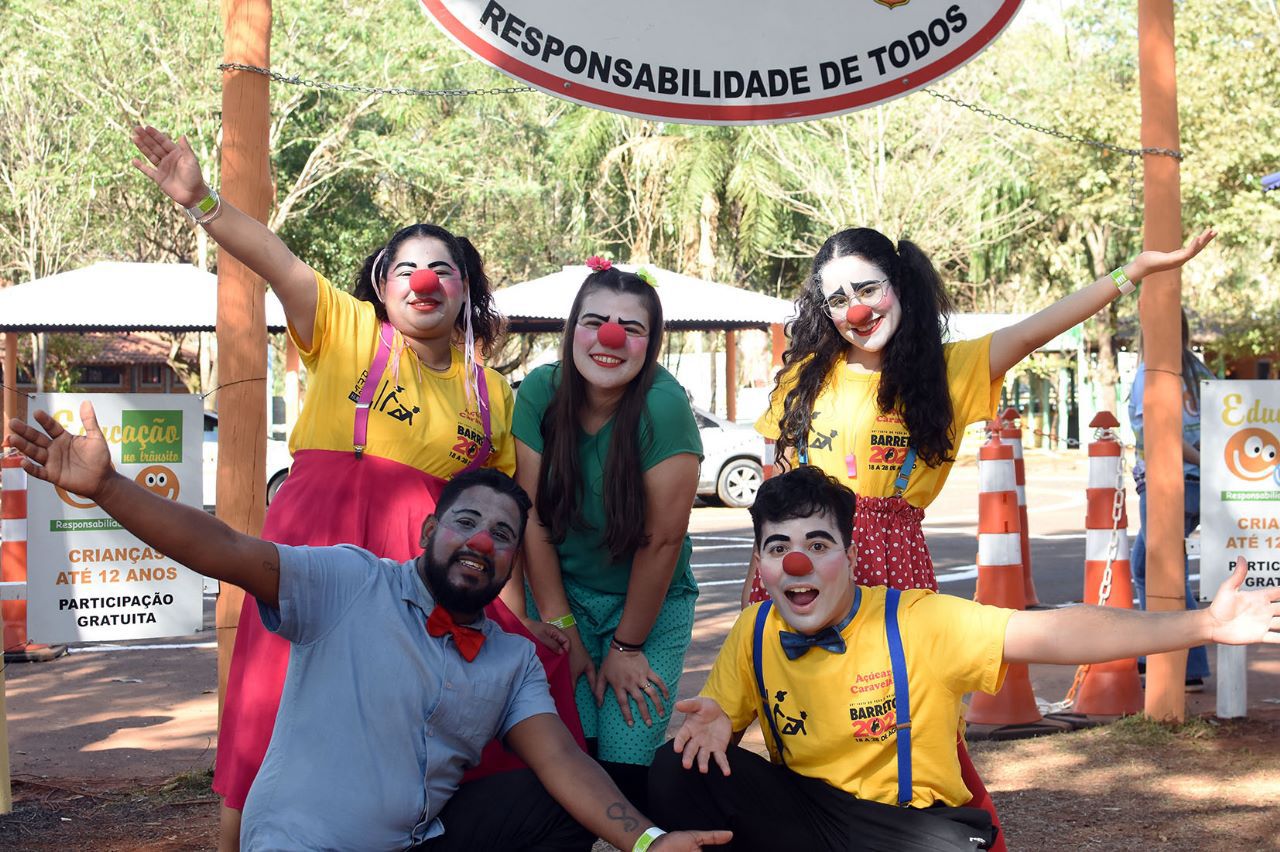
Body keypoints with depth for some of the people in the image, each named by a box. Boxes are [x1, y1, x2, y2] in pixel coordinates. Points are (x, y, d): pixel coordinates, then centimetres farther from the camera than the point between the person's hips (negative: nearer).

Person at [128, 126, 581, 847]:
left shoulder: (492, 394, 15)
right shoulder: (347, 330, 7)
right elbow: (279, 264, -8)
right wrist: (201, 201, -22)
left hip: (426, 558, 3)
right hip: (319, 541, -3)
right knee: (282, 715, -3)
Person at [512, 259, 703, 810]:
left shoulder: (663, 406, -23)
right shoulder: (541, 392, -12)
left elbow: (663, 539, -19)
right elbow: (535, 519, -8)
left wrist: (627, 646, -11)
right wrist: (562, 632, -8)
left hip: (649, 605, -2)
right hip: (563, 594, 2)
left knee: (626, 771, -7)